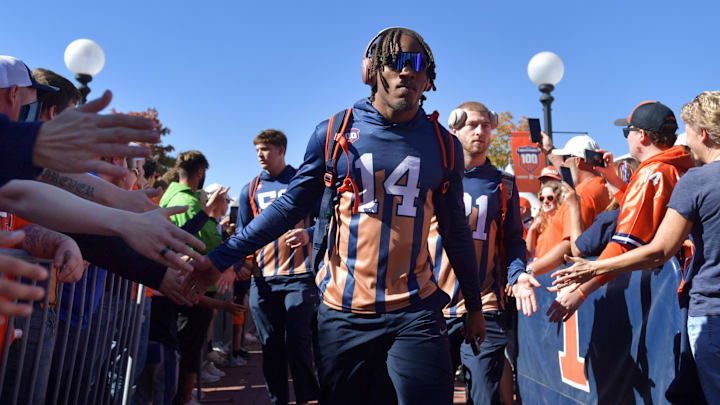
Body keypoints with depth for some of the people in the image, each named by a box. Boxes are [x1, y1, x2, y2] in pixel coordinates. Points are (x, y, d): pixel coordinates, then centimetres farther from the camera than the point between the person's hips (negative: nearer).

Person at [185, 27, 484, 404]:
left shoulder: (444, 145, 2)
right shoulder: (334, 132, -1)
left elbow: (456, 232, 9)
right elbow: (290, 207, 2)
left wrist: (474, 305, 14)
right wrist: (221, 257, -4)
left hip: (415, 313, 0)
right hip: (343, 313, 0)